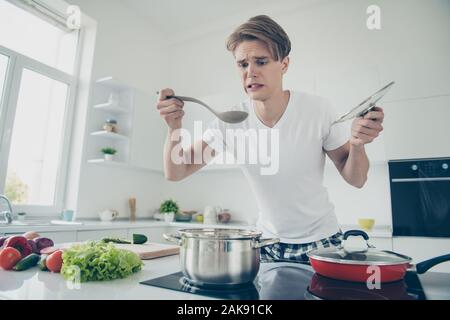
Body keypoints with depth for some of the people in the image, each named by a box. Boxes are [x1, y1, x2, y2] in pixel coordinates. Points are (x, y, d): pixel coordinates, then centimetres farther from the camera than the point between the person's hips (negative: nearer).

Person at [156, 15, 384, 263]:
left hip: (321, 241, 0)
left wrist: (358, 145, -29)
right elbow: (175, 173, -12)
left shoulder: (318, 110, -17)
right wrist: (175, 127, -30)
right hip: (269, 244, 1)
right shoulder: (230, 122, -14)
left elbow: (356, 180, -8)